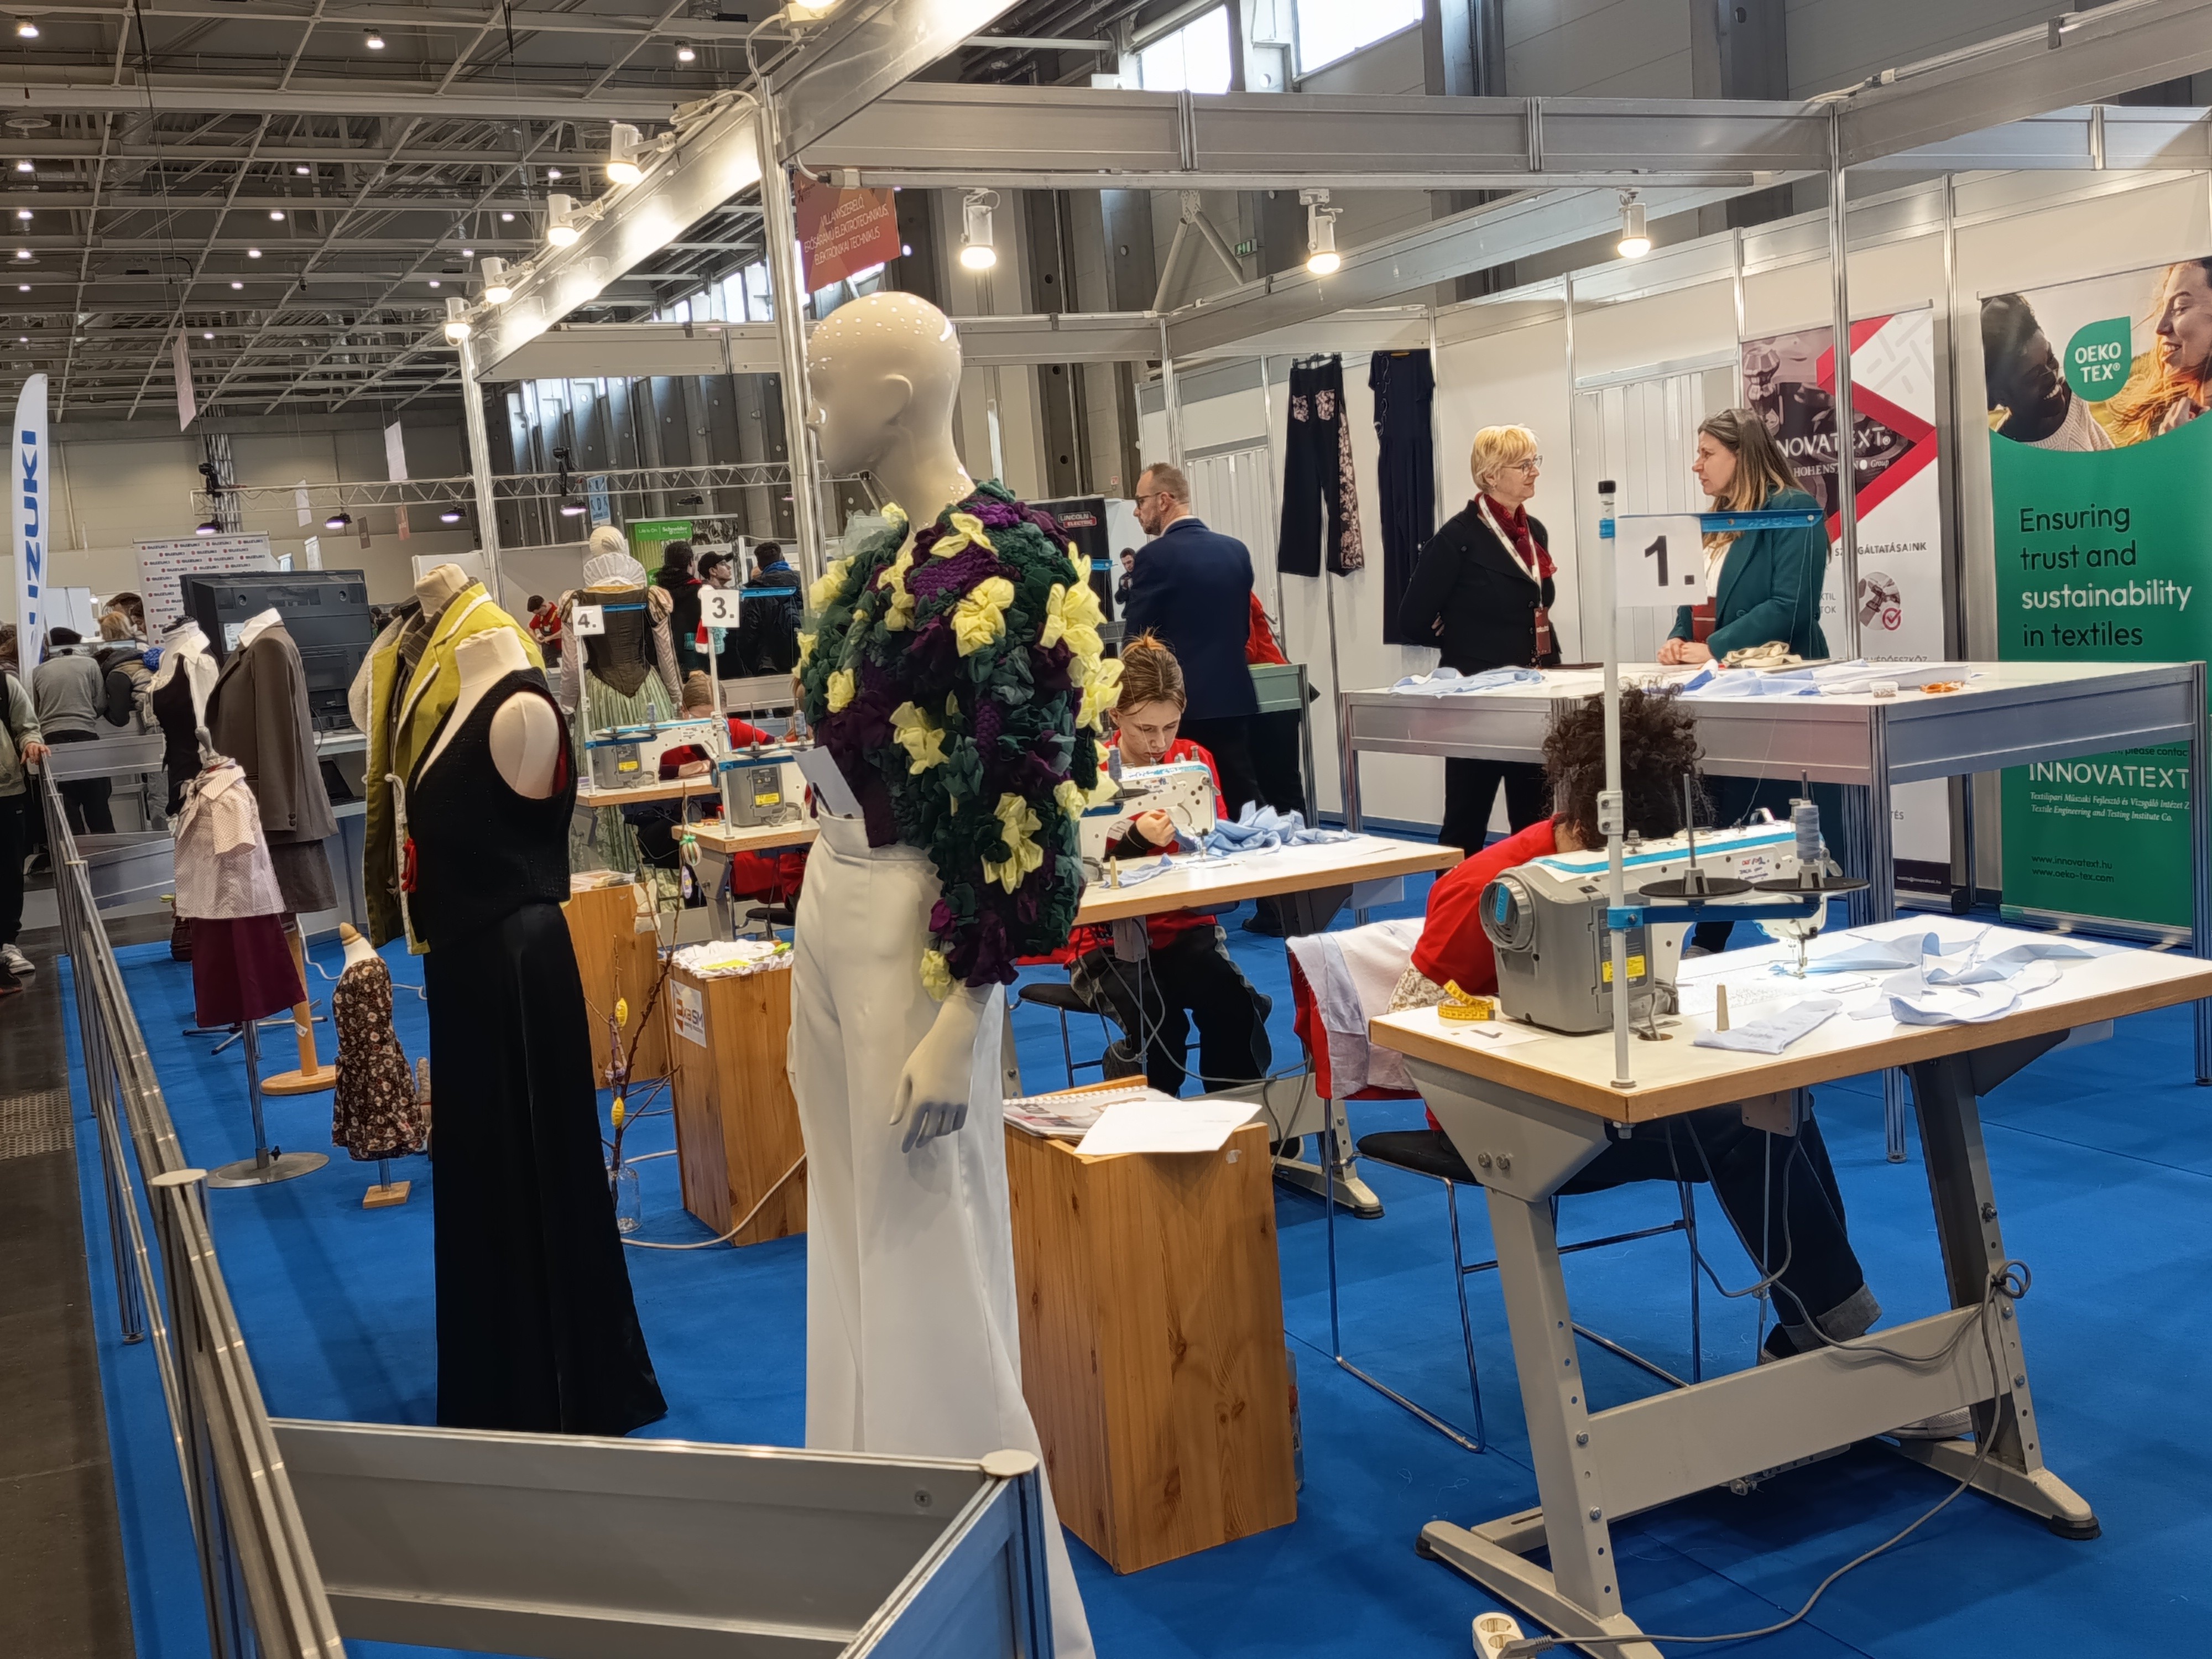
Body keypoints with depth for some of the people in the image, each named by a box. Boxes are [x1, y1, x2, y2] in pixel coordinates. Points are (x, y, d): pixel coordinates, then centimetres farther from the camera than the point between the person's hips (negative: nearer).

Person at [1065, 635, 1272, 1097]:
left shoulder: (1195, 759, 5)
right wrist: (1137, 840, -30)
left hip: (1186, 927, 3)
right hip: (1110, 939, -3)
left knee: (1235, 1007, -27)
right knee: (1161, 1021, -31)